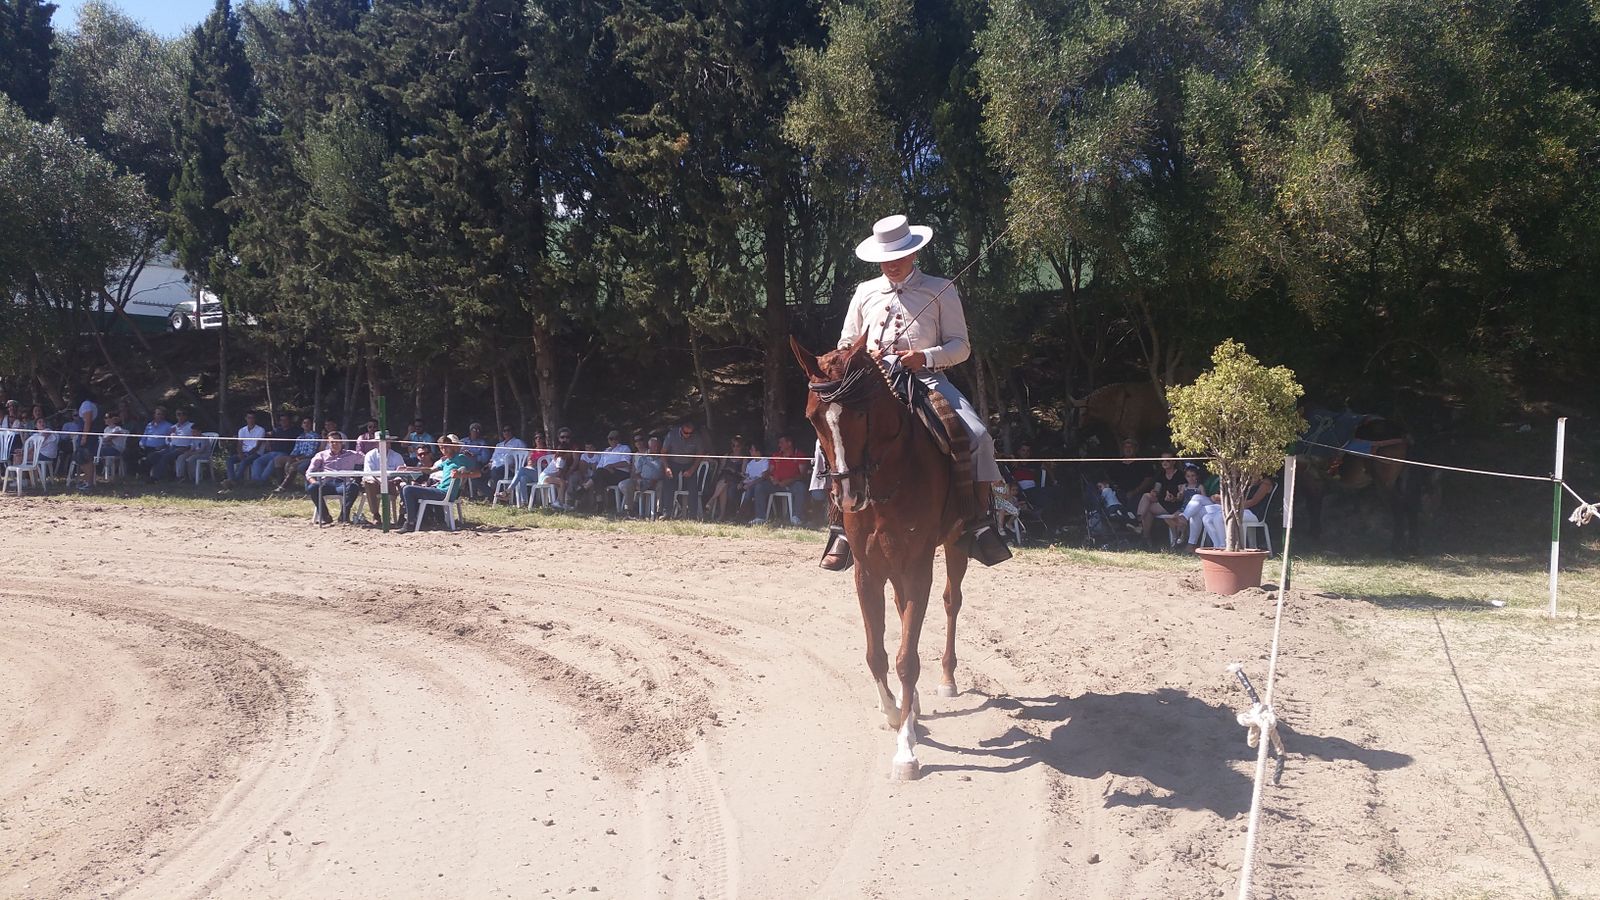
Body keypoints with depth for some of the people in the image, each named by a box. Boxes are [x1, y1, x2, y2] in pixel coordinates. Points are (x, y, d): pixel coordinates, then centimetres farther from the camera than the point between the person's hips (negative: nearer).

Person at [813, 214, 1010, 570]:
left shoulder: (941, 290, 8)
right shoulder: (865, 293, 16)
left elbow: (960, 346, 5)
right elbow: (845, 347, 20)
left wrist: (926, 357, -15)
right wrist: (866, 355, -3)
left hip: (928, 378, -1)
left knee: (977, 435, -24)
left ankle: (981, 524, -11)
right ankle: (839, 530, -15)